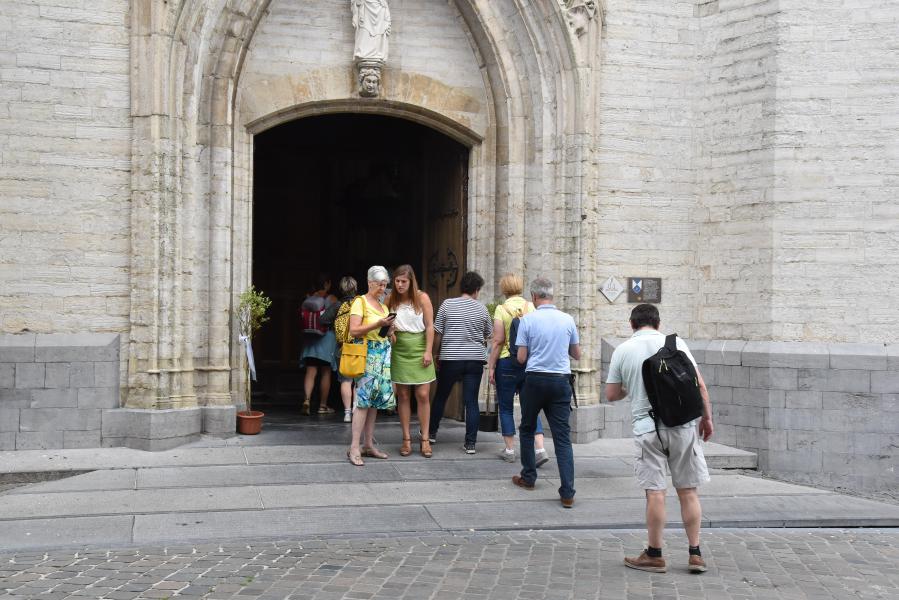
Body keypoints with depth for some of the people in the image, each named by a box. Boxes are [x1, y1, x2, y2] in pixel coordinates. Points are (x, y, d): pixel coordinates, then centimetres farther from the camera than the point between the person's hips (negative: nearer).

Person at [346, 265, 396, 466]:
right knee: (364, 399, -13)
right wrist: (378, 324, -19)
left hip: (383, 354, 7)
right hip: (367, 353, -7)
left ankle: (368, 445, 10)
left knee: (374, 400, 7)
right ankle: (354, 448, -13)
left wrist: (389, 328, 4)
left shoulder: (383, 306, 20)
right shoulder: (360, 302, -3)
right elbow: (354, 331, -13)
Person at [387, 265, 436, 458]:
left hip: (419, 350, -2)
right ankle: (406, 440, 11)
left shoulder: (422, 298, -3)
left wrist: (428, 351, -9)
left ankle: (425, 440, 6)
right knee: (403, 396, 4)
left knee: (423, 395, -2)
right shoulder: (390, 299, 3)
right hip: (399, 351, 2)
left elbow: (429, 326, -3)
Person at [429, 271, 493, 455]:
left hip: (450, 358, 0)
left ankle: (432, 432, 30)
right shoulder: (481, 308, 1)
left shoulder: (447, 304, -2)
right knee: (471, 401, 1)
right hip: (475, 359, 0)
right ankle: (470, 443, 0)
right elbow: (488, 335, 12)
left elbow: (437, 333, 1)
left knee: (441, 396, 17)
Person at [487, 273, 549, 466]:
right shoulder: (531, 307, 2)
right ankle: (540, 448, -4)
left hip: (508, 363, -4)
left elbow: (498, 341, -11)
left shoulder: (501, 309, -9)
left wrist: (491, 366, -4)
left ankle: (509, 450, 12)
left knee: (506, 407, 9)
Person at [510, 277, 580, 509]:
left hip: (535, 379, -2)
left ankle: (528, 477, 28)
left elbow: (521, 358, -4)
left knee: (527, 429, 20)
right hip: (561, 380, 2)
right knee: (563, 437, 0)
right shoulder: (568, 320, 2)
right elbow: (577, 354, 12)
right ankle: (567, 493, -6)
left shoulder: (527, 320, -5)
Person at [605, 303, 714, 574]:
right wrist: (707, 417, 8)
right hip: (683, 425, 1)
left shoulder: (622, 350, 3)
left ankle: (655, 555, 11)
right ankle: (695, 554, 13)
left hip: (647, 427, -1)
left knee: (655, 492, 3)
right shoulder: (675, 343, 3)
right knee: (688, 490, 8)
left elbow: (611, 395, 8)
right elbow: (699, 384, -1)